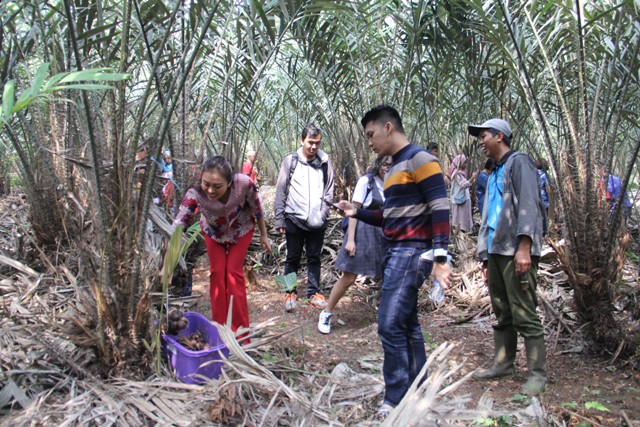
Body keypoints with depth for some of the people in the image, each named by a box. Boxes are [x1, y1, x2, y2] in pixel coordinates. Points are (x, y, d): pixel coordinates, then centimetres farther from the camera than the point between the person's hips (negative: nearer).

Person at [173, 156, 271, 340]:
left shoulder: (244, 184, -39)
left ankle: (240, 332, 6)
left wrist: (264, 235, -6)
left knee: (233, 273, -5)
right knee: (217, 273, 0)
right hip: (213, 232, 1)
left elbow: (257, 208, -19)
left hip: (241, 230, -1)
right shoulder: (195, 194, -39)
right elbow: (177, 228, -39)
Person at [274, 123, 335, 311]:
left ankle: (313, 293, 22)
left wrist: (323, 214, -6)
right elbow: (281, 191, -1)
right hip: (294, 219, -1)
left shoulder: (325, 162, 2)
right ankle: (291, 293, 21)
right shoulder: (290, 161, -2)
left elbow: (329, 191, 4)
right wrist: (279, 219, -3)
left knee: (314, 258, 11)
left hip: (317, 221, 1)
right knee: (293, 258, 9)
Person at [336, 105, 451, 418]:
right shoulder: (393, 169, 19)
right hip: (394, 252, 10)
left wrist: (440, 257, -22)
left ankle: (397, 401, -1)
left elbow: (440, 208, -16)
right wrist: (357, 213, 11)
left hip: (411, 252, -10)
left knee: (390, 325, -11)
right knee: (407, 325, 11)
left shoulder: (420, 159, -9)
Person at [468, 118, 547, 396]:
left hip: (515, 250, -8)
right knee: (502, 314, 13)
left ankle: (538, 373, 2)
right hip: (495, 250, 8)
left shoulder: (519, 162, -1)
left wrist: (524, 247, -23)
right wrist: (485, 257, 18)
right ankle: (503, 364, 22)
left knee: (524, 314, -6)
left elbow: (528, 205, -13)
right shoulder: (494, 174, 24)